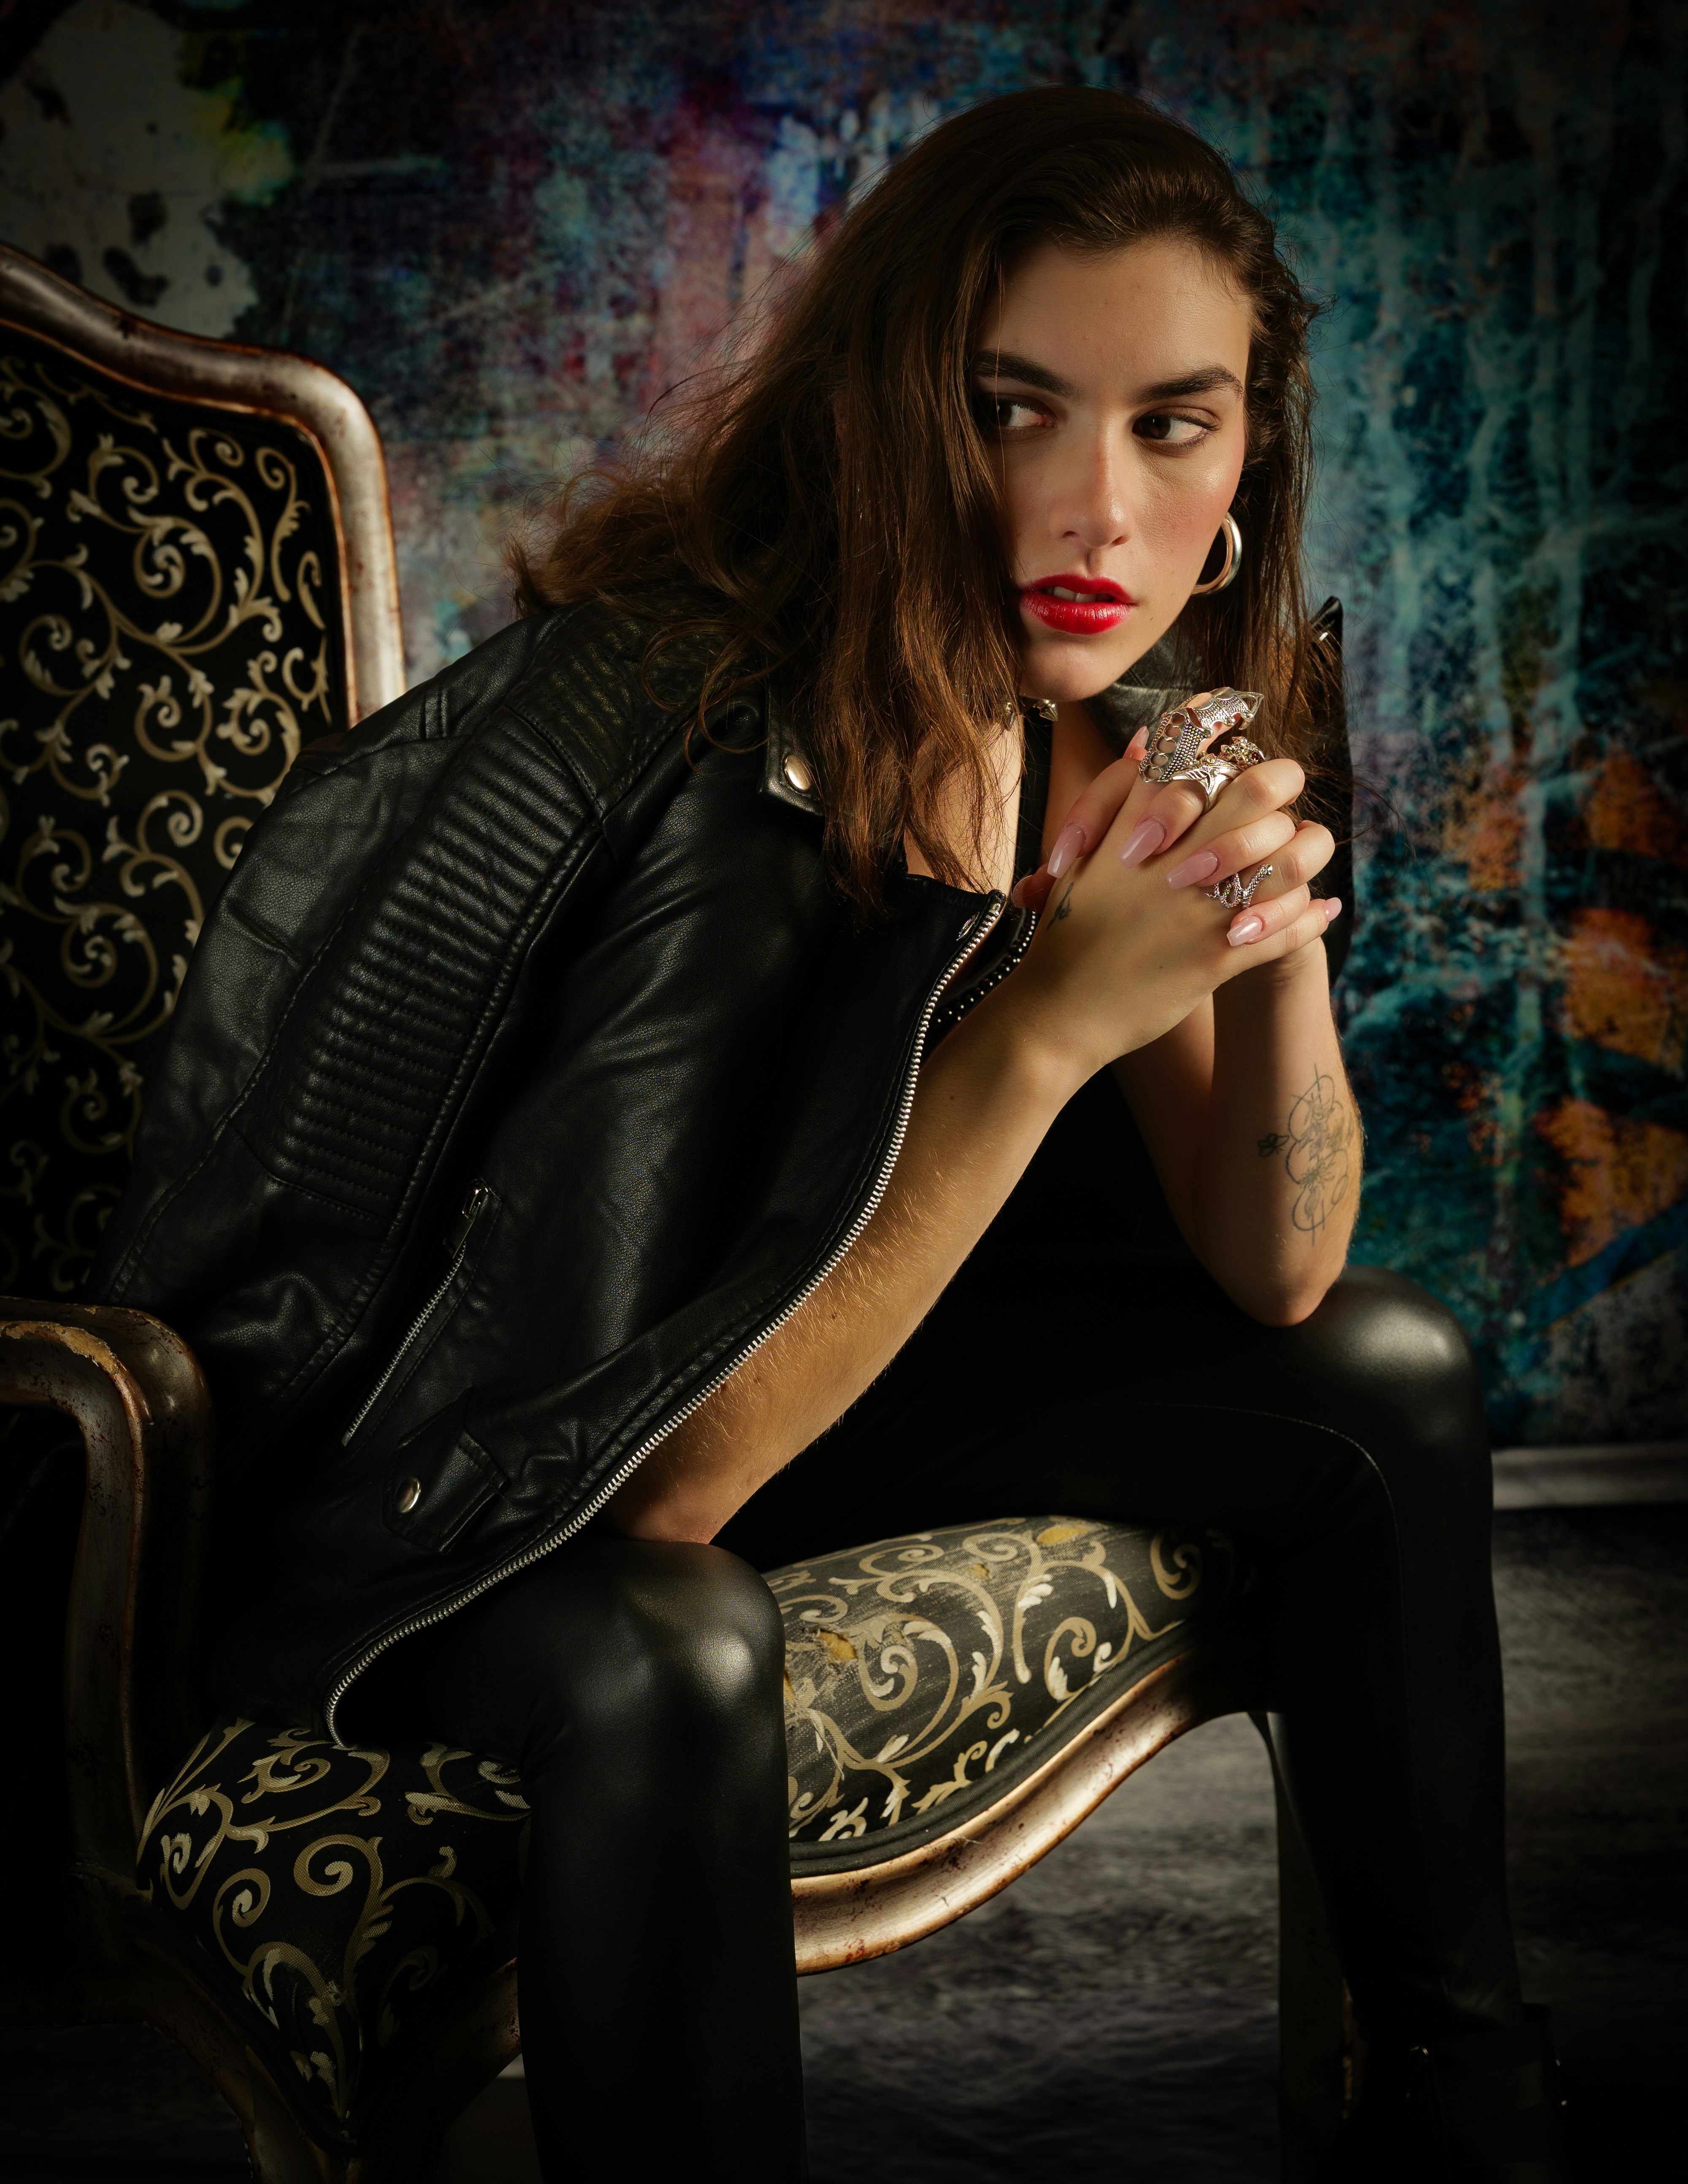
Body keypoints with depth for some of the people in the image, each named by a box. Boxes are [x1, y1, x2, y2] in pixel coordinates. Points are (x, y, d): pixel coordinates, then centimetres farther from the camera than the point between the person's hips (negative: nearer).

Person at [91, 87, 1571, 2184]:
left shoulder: (1113, 715, -9)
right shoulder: (699, 745, -32)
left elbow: (1272, 1279, -6)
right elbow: (648, 1474, -33)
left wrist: (1277, 943, -25)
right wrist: (1048, 1023, -38)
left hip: (758, 1359, 7)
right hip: (390, 1462, -7)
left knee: (1384, 1369, 1)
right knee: (666, 1656, -39)